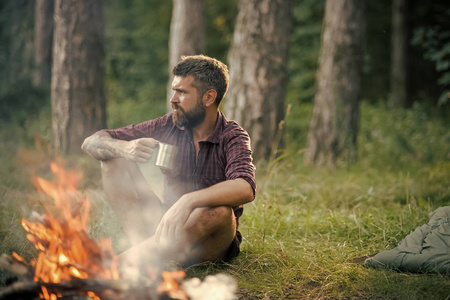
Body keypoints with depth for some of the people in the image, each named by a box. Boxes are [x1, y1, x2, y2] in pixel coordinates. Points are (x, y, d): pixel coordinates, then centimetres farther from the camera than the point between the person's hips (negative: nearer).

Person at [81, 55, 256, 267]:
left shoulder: (233, 137, -11)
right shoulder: (168, 126, 0)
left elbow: (245, 189, -33)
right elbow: (92, 142, -1)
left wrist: (188, 201, -48)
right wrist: (124, 148, -24)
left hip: (208, 245, -3)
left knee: (219, 211, -38)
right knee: (114, 159, -8)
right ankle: (144, 247, -28)